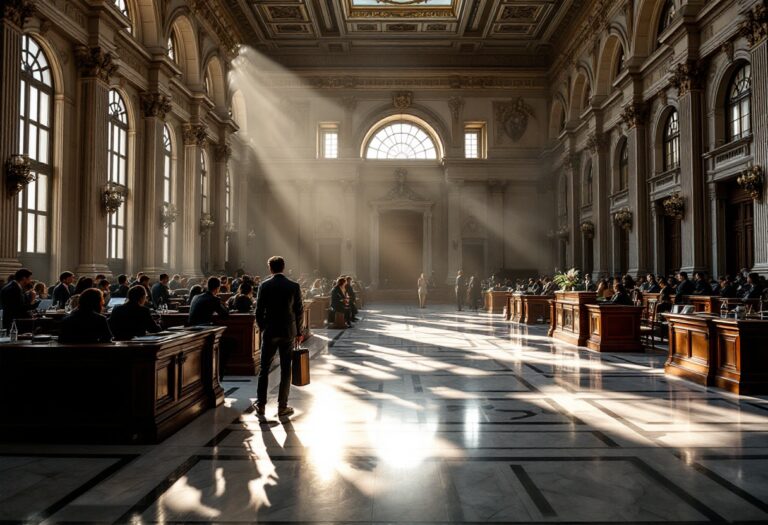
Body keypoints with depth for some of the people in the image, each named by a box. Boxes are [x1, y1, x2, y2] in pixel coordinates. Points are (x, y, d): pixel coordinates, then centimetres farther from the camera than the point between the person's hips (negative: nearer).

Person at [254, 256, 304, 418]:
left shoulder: (264, 285, -4)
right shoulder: (294, 286, -3)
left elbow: (259, 311, -2)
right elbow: (299, 311, -2)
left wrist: (263, 328, 12)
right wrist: (299, 332, 8)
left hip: (270, 332, 0)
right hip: (288, 332, 0)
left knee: (264, 369, 10)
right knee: (286, 370, 6)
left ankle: (261, 406, 13)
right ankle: (282, 407, 10)